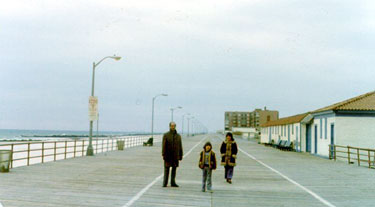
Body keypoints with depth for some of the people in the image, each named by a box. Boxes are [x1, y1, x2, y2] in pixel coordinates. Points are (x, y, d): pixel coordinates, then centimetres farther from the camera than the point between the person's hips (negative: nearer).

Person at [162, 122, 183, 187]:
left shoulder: (178, 136, 8)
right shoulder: (166, 135, -2)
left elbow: (180, 146, 10)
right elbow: (164, 146, -5)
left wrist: (180, 155, 6)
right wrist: (163, 155, -11)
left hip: (175, 156, 3)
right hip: (168, 155, -3)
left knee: (174, 169, 7)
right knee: (166, 169, 1)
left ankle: (173, 182, 15)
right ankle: (165, 183, 8)